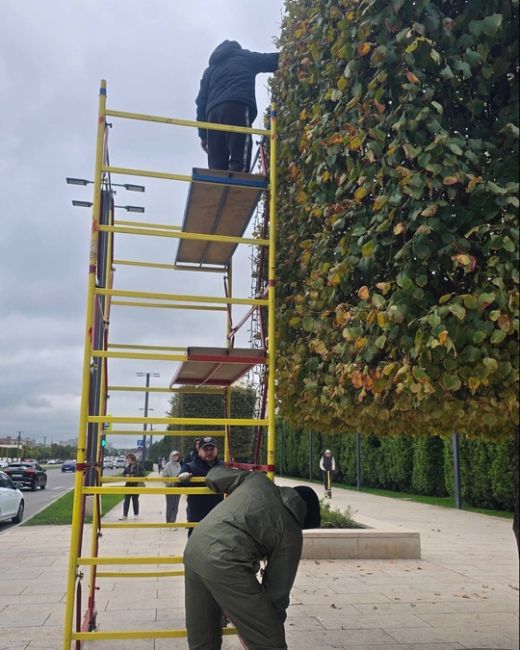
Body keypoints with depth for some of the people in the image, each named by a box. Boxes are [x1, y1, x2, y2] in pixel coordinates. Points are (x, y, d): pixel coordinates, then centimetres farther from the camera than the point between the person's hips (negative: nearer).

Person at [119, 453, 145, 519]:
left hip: (136, 485, -4)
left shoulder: (139, 466, -7)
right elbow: (123, 474, 12)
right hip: (128, 485, 4)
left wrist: (132, 475, -18)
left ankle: (136, 514, 20)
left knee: (135, 500, 7)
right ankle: (125, 515, -1)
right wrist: (126, 475, -11)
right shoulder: (128, 466, 8)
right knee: (126, 500, -1)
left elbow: (142, 474, -13)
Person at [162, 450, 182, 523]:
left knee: (175, 506, 10)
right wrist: (169, 482, -16)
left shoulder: (178, 465, 8)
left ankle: (173, 521, 19)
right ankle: (169, 521, 10)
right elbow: (164, 476, -12)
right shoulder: (168, 465, -11)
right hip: (170, 488, -6)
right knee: (170, 506, 1)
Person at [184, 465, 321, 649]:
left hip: (193, 547, 7)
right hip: (224, 562, -7)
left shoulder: (257, 480, 18)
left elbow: (214, 476, 28)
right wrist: (274, 621, 28)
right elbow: (278, 587, 13)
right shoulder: (292, 532, 9)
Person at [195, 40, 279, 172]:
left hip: (214, 112, 4)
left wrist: (203, 134, 18)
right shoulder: (245, 58, 27)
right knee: (239, 165, -16)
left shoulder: (210, 69, 33)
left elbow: (201, 100, 22)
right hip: (238, 108, -4)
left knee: (216, 169, -3)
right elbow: (273, 60, 24)